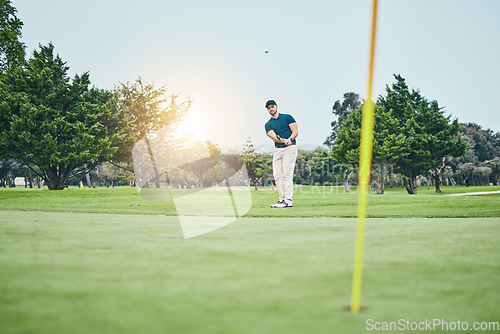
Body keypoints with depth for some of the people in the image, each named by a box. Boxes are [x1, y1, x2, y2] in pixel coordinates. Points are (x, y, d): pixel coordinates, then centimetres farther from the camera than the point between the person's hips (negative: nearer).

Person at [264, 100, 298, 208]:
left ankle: (288, 201, -16)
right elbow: (274, 137, -4)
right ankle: (282, 199, 6)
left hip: (289, 148, -5)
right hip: (277, 149, 5)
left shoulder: (287, 117, 6)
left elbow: (295, 131, -1)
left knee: (287, 174, -12)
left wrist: (289, 140, -21)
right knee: (277, 175, -1)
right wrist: (284, 140, -24)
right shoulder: (268, 124, 12)